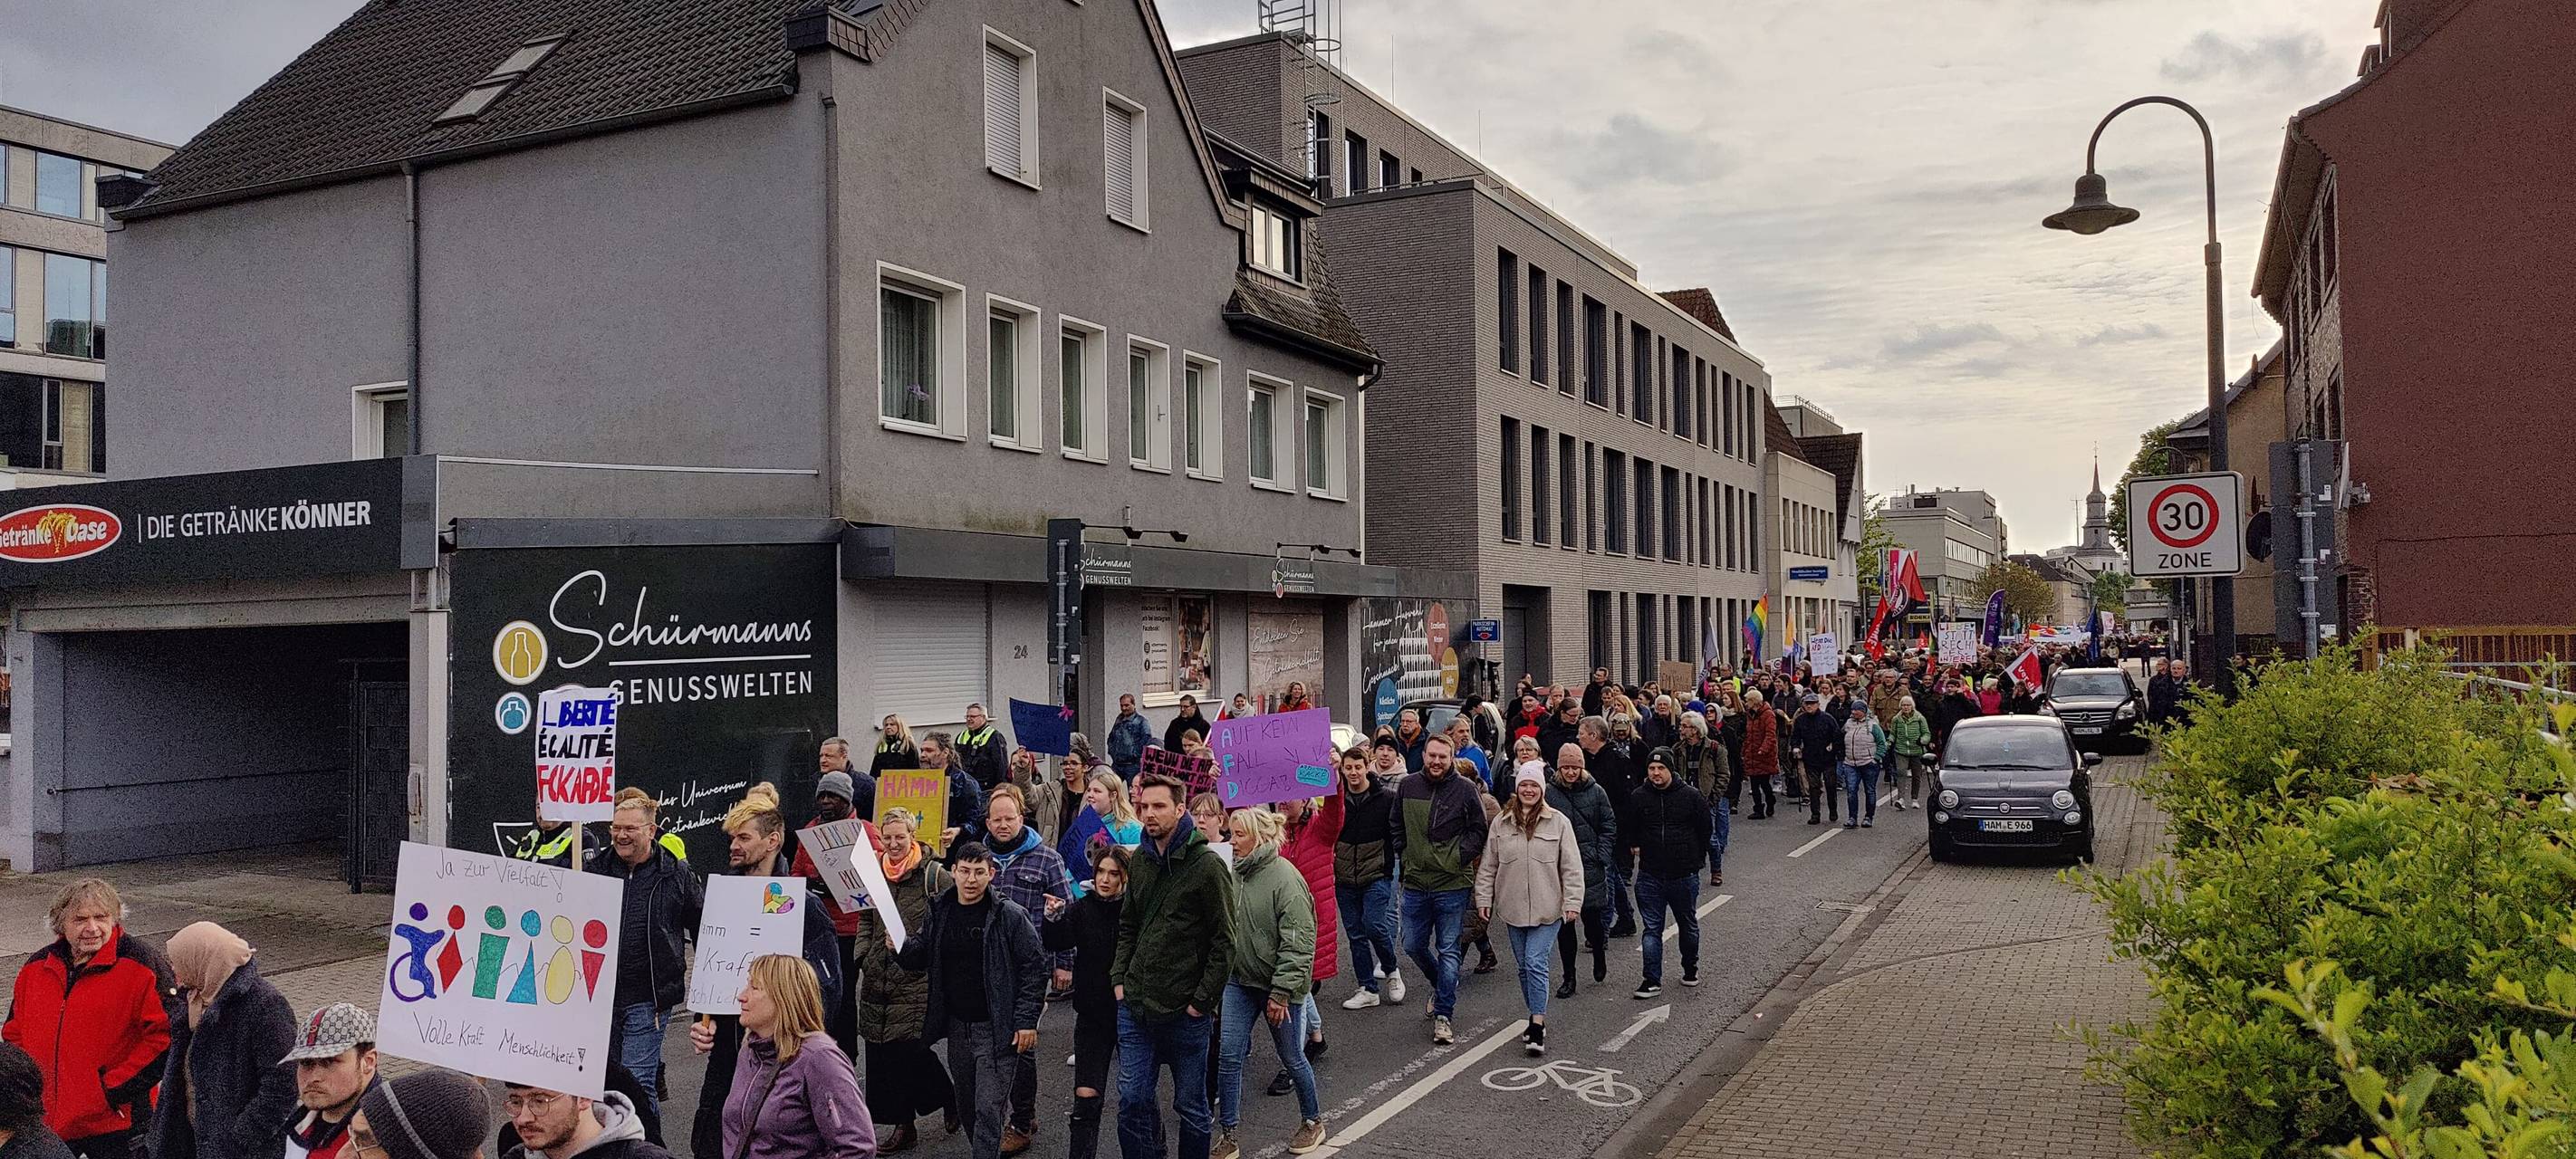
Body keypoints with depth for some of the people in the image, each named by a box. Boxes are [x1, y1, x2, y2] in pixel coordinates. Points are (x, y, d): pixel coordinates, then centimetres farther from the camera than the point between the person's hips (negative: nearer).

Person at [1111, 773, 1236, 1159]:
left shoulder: (1207, 866, -13)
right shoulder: (1141, 859, 6)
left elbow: (1224, 942, -12)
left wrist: (1202, 1001, -13)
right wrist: (1119, 978, 7)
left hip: (1184, 1013, -5)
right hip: (1134, 1008, 5)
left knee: (1190, 1106, 9)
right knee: (1132, 1100, 8)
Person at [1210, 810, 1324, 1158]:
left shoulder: (1285, 879, -20)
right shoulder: (1236, 873, 2)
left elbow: (1297, 943, -21)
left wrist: (1281, 993, -21)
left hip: (1279, 986, -6)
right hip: (1239, 980, 6)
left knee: (1292, 1058, 10)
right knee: (1228, 1055, 2)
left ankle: (1313, 1121, 33)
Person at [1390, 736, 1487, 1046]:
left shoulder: (1465, 789, -6)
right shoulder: (1407, 787, 2)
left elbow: (1479, 829, 1)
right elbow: (1396, 827, 14)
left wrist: (1460, 857, -8)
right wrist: (1404, 855, 4)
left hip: (1452, 884, -4)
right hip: (1415, 882, 4)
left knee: (1448, 950, 1)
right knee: (1413, 945, 12)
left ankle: (1443, 1015, 6)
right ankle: (1442, 987, 39)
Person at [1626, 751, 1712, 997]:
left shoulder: (1691, 796, -6)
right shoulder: (1638, 797, -4)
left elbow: (1705, 829, 5)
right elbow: (1626, 827, 14)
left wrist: (1697, 858, 7)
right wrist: (1634, 846, 6)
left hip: (1684, 875, 0)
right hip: (1650, 875, 0)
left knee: (1688, 925, 17)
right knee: (1652, 929, -1)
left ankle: (1691, 968, 37)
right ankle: (1652, 981, 2)